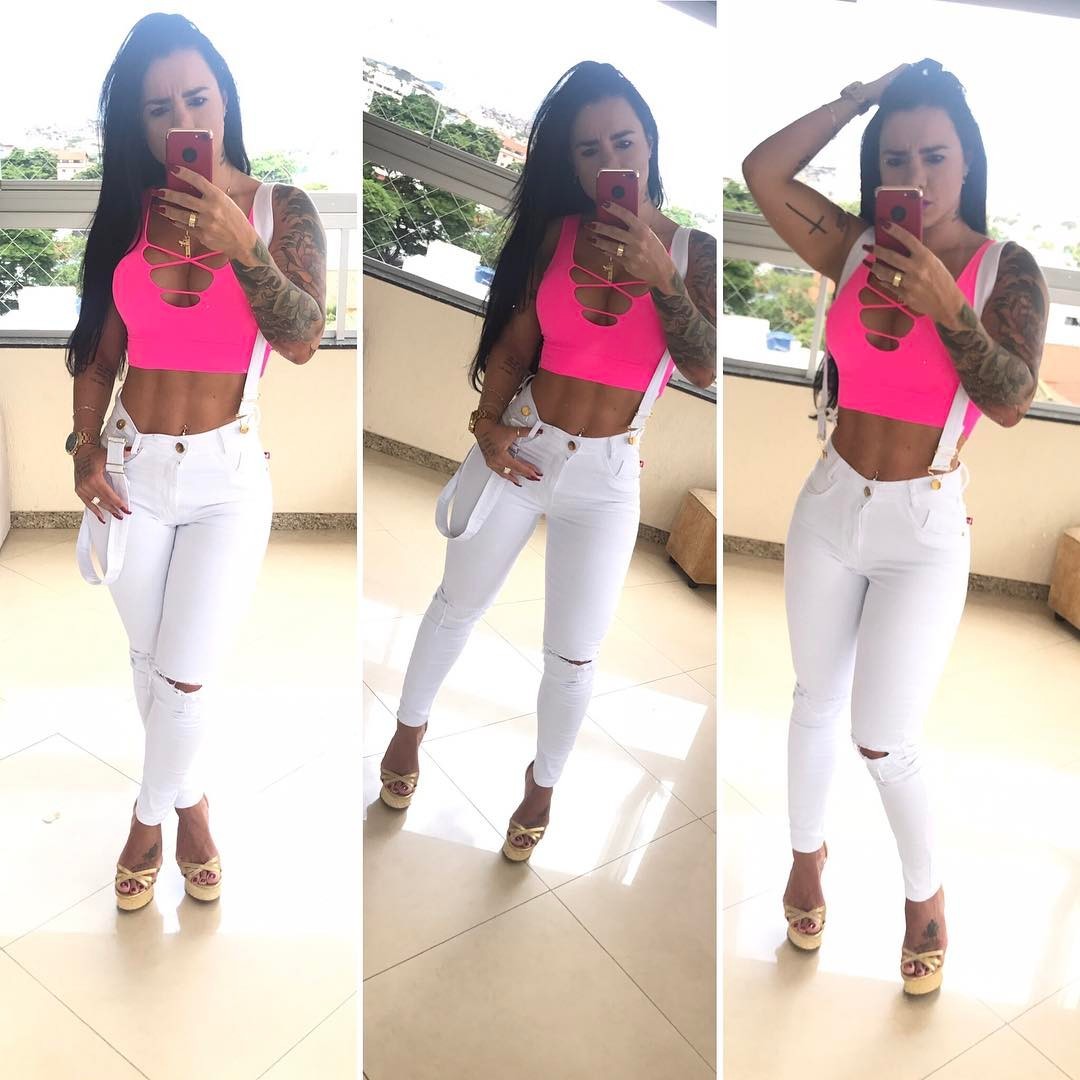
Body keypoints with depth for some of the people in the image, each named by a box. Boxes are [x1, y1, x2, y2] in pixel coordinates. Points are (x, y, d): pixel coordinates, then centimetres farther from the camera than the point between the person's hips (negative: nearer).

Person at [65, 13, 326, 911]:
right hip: (131, 470, 3)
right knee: (149, 663, 13)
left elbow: (303, 341, -19)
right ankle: (188, 798, 38)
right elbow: (99, 350, 9)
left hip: (227, 476, -3)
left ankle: (153, 811, 26)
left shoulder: (281, 210, -5)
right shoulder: (128, 215, 3)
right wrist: (85, 451, 2)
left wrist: (241, 246, -30)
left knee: (182, 678, -3)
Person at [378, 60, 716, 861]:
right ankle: (411, 727, 46)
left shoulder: (693, 250, -6)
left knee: (572, 658, 10)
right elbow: (514, 339, 0)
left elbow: (704, 370, -17)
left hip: (605, 480, -1)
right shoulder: (558, 232, -3)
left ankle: (544, 781, 38)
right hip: (519, 449, 1)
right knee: (458, 604, 19)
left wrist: (661, 276, -26)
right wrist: (487, 422, -14)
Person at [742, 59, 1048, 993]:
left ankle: (928, 892, 25)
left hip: (925, 530, -3)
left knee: (884, 740, -4)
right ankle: (808, 852, 41)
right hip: (830, 506, 3)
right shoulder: (855, 247, 1)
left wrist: (945, 307, -26)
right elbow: (762, 174, -9)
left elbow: (1012, 403, -17)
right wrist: (859, 97, -5)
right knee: (817, 699, 16)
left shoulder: (1005, 269, -5)